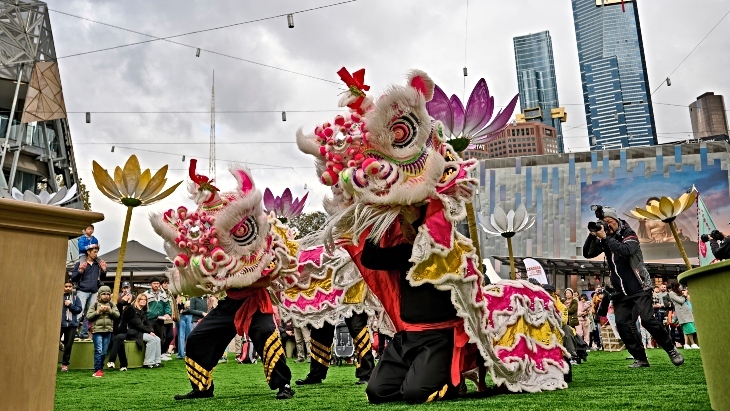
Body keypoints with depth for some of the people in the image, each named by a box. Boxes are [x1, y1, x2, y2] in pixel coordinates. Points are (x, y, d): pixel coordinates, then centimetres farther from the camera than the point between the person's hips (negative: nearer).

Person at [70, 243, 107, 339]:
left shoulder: (98, 264, 12)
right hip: (82, 291, -4)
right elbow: (73, 278, 0)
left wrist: (104, 270, 1)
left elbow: (102, 278, 19)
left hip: (94, 292, 4)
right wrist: (80, 271, -15)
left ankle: (84, 333, 12)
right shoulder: (80, 263, 1)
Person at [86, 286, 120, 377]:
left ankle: (100, 369, 18)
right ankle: (97, 370, -5)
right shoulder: (95, 304, 4)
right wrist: (98, 311, -12)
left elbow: (117, 315, 3)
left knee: (104, 352, 8)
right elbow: (88, 316, -1)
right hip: (97, 330, -3)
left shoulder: (112, 305, 12)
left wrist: (110, 311, -12)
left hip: (108, 331, 3)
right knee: (98, 351, -10)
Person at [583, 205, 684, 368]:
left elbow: (626, 250, -27)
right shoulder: (603, 239, 7)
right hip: (621, 292, 5)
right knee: (622, 323, -6)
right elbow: (587, 254, 0)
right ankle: (641, 359, 4)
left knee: (647, 319, -16)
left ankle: (671, 350, 4)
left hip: (639, 288, -5)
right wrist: (592, 236, -13)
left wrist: (605, 238, -27)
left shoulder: (628, 234, -6)